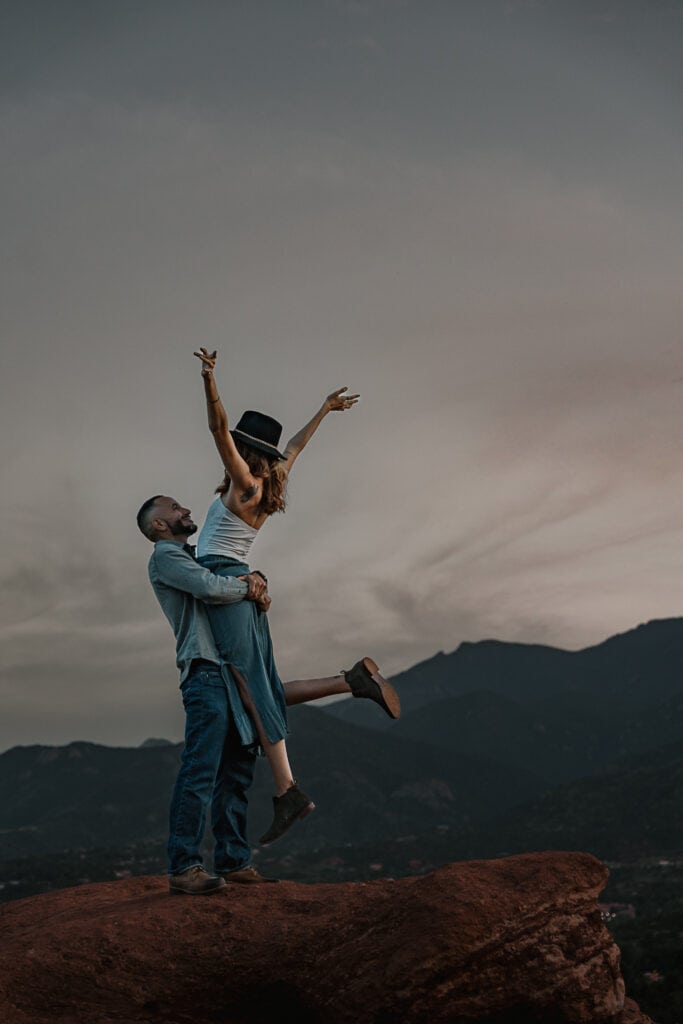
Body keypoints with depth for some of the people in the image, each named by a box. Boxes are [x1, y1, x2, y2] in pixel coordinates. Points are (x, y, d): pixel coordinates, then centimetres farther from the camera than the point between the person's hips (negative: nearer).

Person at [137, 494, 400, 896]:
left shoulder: (194, 557, 27)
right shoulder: (165, 555, -2)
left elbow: (235, 582, 26)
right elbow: (211, 588, -18)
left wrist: (254, 578, 2)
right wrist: (248, 589, -1)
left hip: (235, 675, 9)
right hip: (207, 672, -9)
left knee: (236, 773, 7)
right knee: (201, 773, -13)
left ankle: (233, 862, 11)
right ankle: (184, 868, -11)